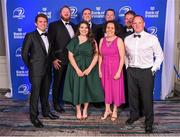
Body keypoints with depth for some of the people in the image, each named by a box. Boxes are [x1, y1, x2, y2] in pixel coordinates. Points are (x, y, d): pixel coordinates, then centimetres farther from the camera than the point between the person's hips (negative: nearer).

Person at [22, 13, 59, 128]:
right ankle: (34, 117, 13)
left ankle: (46, 111, 32)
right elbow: (24, 54, -5)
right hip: (36, 71, -5)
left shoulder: (49, 37, 11)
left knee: (45, 93, 17)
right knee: (35, 94, 1)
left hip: (47, 70, 5)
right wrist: (30, 67, -2)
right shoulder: (30, 36, -6)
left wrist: (50, 64, 7)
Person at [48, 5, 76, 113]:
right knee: (58, 82, 6)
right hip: (60, 60, -4)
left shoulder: (74, 26, 14)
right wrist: (53, 59, -13)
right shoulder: (54, 25, -1)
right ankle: (56, 103, 20)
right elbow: (50, 43, -7)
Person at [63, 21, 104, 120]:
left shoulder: (92, 41, 4)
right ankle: (78, 111, 15)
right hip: (76, 69, 0)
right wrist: (77, 69, -13)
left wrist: (89, 69, -14)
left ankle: (85, 110, 19)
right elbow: (70, 56, -3)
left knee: (87, 89, 4)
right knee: (77, 88, 2)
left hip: (89, 69, 1)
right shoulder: (74, 41, 3)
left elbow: (96, 55, -3)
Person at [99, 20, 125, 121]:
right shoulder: (102, 40, 5)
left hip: (115, 68, -4)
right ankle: (107, 110, 26)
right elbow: (100, 56, 7)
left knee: (116, 89, 6)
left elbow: (122, 57, -11)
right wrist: (99, 69, 3)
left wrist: (119, 71, -15)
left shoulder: (119, 40, -8)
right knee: (106, 88, 10)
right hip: (105, 68, 4)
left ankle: (115, 111, 23)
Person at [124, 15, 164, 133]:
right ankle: (134, 115, 35)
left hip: (146, 71, -3)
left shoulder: (152, 38, -4)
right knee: (132, 95, 13)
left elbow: (159, 56, 1)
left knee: (147, 97, 0)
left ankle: (149, 122, 15)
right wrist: (127, 67, 8)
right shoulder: (127, 39, 7)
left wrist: (153, 69, -4)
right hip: (131, 71, 4)